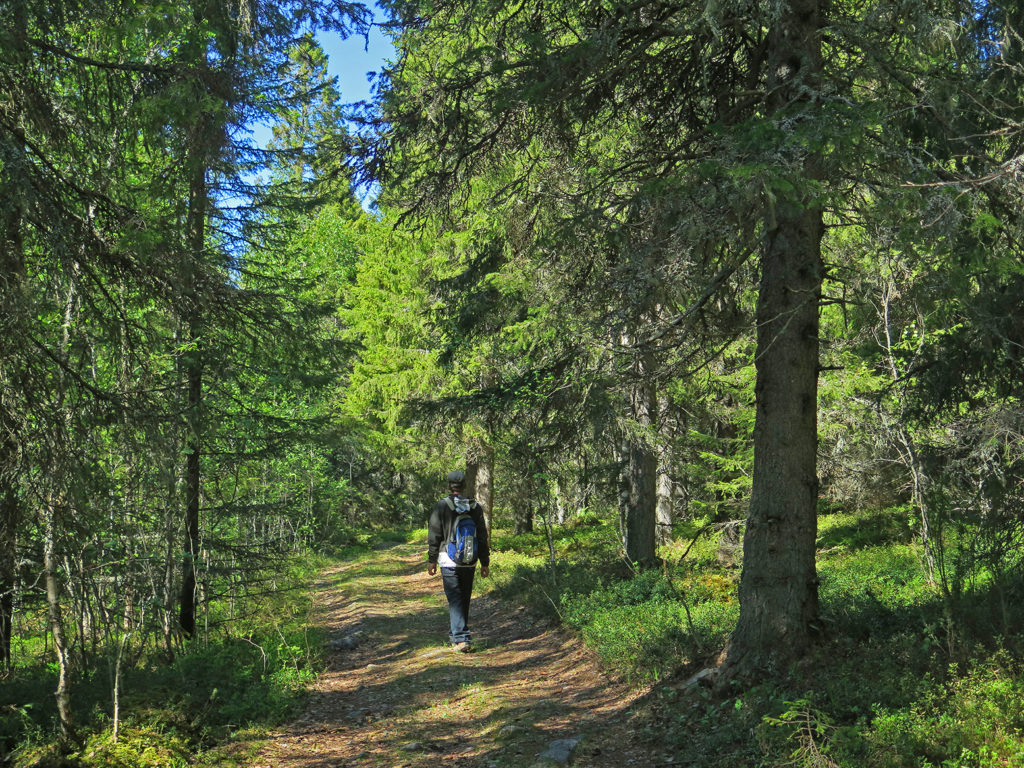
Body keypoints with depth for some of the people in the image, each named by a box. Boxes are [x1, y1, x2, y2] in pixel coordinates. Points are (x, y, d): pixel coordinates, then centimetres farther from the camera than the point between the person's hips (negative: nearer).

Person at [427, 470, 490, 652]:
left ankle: (461, 639, -11)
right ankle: (455, 633, 31)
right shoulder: (475, 507, 3)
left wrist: (432, 560, 4)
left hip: (449, 561, -3)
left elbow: (434, 536, -4)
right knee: (464, 599, 17)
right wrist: (485, 563, 11)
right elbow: (482, 537, 5)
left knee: (455, 600, -2)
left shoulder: (441, 506, -6)